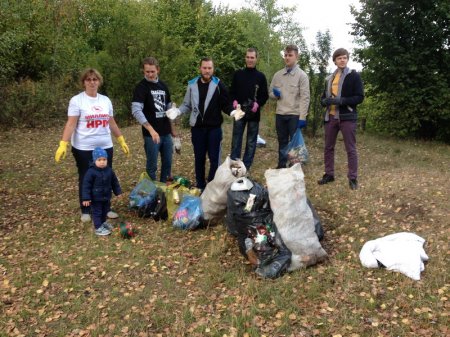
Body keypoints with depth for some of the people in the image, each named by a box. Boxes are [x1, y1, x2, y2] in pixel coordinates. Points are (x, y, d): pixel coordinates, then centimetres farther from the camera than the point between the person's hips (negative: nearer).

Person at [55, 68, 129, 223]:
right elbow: (70, 124, -12)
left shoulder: (106, 100, 8)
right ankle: (86, 211, 21)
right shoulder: (77, 100, -7)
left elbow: (112, 123, 14)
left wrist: (122, 141, 15)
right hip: (84, 149, -4)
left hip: (105, 147, 4)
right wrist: (63, 145, -21)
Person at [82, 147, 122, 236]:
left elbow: (114, 182, 9)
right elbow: (86, 185, -18)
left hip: (106, 196, 6)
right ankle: (98, 228, 12)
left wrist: (118, 192, 13)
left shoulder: (109, 170, -4)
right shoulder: (91, 172, -20)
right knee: (97, 212, 4)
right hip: (96, 198, -6)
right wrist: (86, 198, -20)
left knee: (105, 211, 22)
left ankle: (103, 222, 43)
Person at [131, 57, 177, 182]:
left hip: (166, 133, 6)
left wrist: (172, 128, 17)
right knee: (152, 165, 2)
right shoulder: (141, 87, -10)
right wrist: (151, 130, -30)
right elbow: (136, 110, -22)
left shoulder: (163, 86, 11)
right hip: (151, 134, -6)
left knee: (167, 163, 14)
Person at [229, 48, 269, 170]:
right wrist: (234, 101, -9)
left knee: (251, 142, 5)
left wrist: (258, 103, -15)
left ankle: (246, 167, 13)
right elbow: (232, 91, 10)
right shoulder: (238, 74, 7)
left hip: (254, 114, 0)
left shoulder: (260, 76, 4)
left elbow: (265, 95, 4)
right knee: (236, 141, 3)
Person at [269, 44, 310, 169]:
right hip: (280, 114, 5)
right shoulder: (278, 75, 10)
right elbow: (270, 92, 18)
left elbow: (305, 98, -9)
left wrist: (302, 117, -16)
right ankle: (281, 166, 24)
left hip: (295, 115, -4)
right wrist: (275, 94, -7)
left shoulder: (302, 75, -4)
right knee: (282, 141, 13)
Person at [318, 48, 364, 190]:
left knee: (351, 149, -2)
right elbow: (323, 97, 20)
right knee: (328, 147, 9)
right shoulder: (330, 78, 16)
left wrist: (341, 100, -21)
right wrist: (325, 101, -5)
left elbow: (360, 97, -8)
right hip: (331, 117, 5)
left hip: (347, 117, -5)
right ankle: (329, 174, 21)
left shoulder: (354, 76, -1)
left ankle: (353, 178, 3)